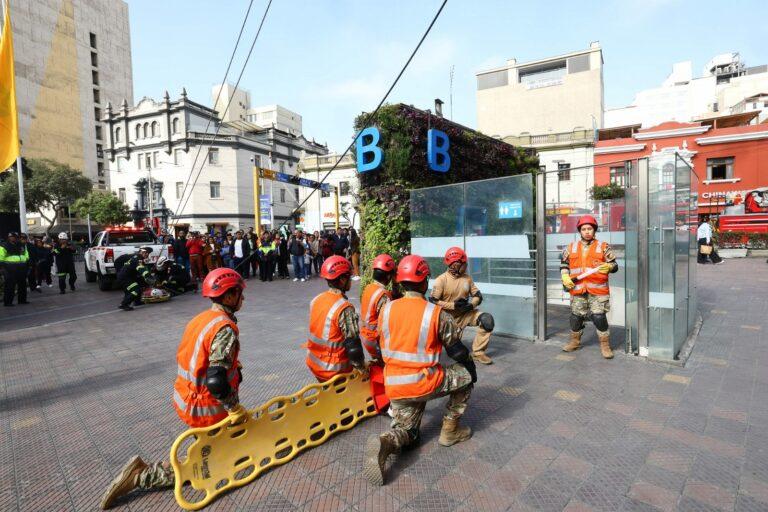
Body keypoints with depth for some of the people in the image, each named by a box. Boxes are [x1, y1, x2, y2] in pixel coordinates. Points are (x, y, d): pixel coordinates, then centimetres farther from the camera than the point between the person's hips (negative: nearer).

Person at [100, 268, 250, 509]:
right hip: (206, 410, -8)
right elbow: (216, 381, -30)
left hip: (185, 399, 8)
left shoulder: (201, 318, 2)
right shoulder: (225, 328, -25)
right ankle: (141, 475, 4)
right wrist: (235, 409, -17)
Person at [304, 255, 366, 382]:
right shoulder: (345, 308, -24)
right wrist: (362, 367, -8)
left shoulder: (316, 300, -1)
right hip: (334, 370, -8)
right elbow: (353, 345, -22)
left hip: (313, 363, 8)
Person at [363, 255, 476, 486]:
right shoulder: (436, 313, -11)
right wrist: (472, 368, 19)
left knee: (407, 433, 24)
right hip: (424, 384, -4)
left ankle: (384, 443, -10)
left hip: (393, 386, 4)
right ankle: (449, 431, 25)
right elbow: (457, 350, -2)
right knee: (465, 376, 20)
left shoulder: (387, 309, 0)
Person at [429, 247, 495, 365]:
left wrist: (471, 304, -20)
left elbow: (478, 296, 1)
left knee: (487, 320, -18)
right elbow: (433, 301, -20)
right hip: (449, 318, -4)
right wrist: (453, 305, -26)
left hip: (466, 314, 4)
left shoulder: (467, 277, -1)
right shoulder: (441, 280, -16)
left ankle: (478, 352, -5)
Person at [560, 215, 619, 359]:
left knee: (599, 317, -6)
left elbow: (614, 265, 5)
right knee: (576, 316, 13)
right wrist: (565, 276, 4)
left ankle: (605, 345, 11)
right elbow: (564, 263, 19)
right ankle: (575, 341, 31)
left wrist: (608, 267, -17)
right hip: (577, 289, 3)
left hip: (597, 290, -3)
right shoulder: (571, 247, 10)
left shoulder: (603, 247, 4)